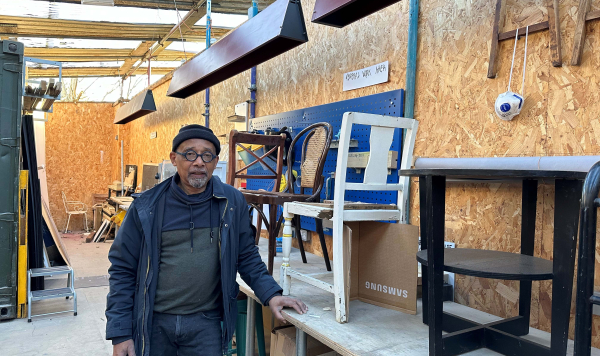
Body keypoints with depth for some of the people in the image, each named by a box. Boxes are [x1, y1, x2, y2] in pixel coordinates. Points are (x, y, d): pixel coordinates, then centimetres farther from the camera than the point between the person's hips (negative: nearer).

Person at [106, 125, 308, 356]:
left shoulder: (232, 203, -4)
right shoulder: (147, 207, -7)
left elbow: (247, 256, 7)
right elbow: (122, 269, -2)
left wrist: (270, 294, -4)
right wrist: (120, 333, -5)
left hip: (206, 323, 0)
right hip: (153, 322, 0)